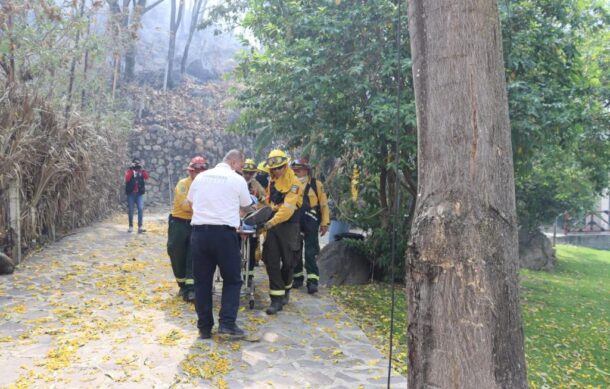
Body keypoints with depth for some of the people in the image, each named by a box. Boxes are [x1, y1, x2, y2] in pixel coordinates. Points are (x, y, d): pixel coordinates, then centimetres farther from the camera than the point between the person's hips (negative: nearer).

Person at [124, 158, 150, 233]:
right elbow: (127, 179, -15)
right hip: (130, 193, 0)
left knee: (141, 209, -13)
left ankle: (140, 226, -16)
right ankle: (131, 226, 15)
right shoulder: (129, 171, 3)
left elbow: (147, 177, -9)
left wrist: (143, 170, -16)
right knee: (130, 210, 4)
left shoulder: (142, 171, 9)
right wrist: (131, 171, -18)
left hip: (139, 194, 1)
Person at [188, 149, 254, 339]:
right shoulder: (237, 180, -3)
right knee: (232, 279, 9)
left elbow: (191, 202, 22)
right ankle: (227, 323, 0)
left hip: (199, 232, 4)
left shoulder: (201, 176, 9)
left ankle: (204, 327, 14)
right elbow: (247, 207, 10)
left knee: (202, 281, 10)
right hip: (224, 233, -4)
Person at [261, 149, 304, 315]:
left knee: (288, 262, 7)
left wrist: (273, 221, -33)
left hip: (289, 226, -5)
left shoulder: (294, 183, -12)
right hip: (273, 225, 5)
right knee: (271, 262, -3)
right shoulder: (272, 181, 12)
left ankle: (285, 291, 31)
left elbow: (288, 208, -23)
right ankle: (277, 299, 0)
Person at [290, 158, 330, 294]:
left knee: (310, 252, -5)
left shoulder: (316, 184, -2)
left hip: (310, 224, -4)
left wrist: (324, 223, -5)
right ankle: (297, 277, 25)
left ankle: (312, 280, -3)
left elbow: (324, 204, -1)